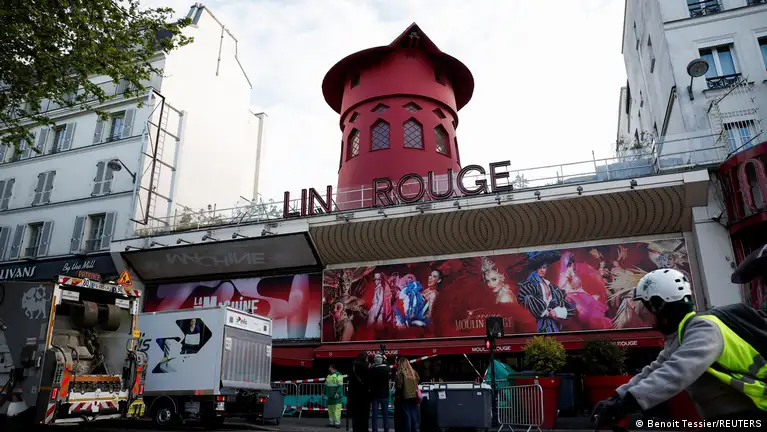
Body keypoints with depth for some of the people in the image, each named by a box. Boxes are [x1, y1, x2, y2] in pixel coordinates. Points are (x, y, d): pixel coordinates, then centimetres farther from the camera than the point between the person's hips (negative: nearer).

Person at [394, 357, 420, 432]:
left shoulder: (400, 372, -10)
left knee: (406, 416, 2)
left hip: (405, 397, -5)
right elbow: (418, 381, 10)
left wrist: (397, 395, 0)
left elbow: (398, 386, -11)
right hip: (414, 396, 5)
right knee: (414, 416, 12)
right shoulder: (413, 372, 5)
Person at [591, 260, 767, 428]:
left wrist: (628, 402, -43)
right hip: (723, 419, 9)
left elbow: (677, 373, -36)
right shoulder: (677, 338, 12)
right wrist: (617, 397, -2)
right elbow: (653, 372, 10)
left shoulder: (703, 329, -21)